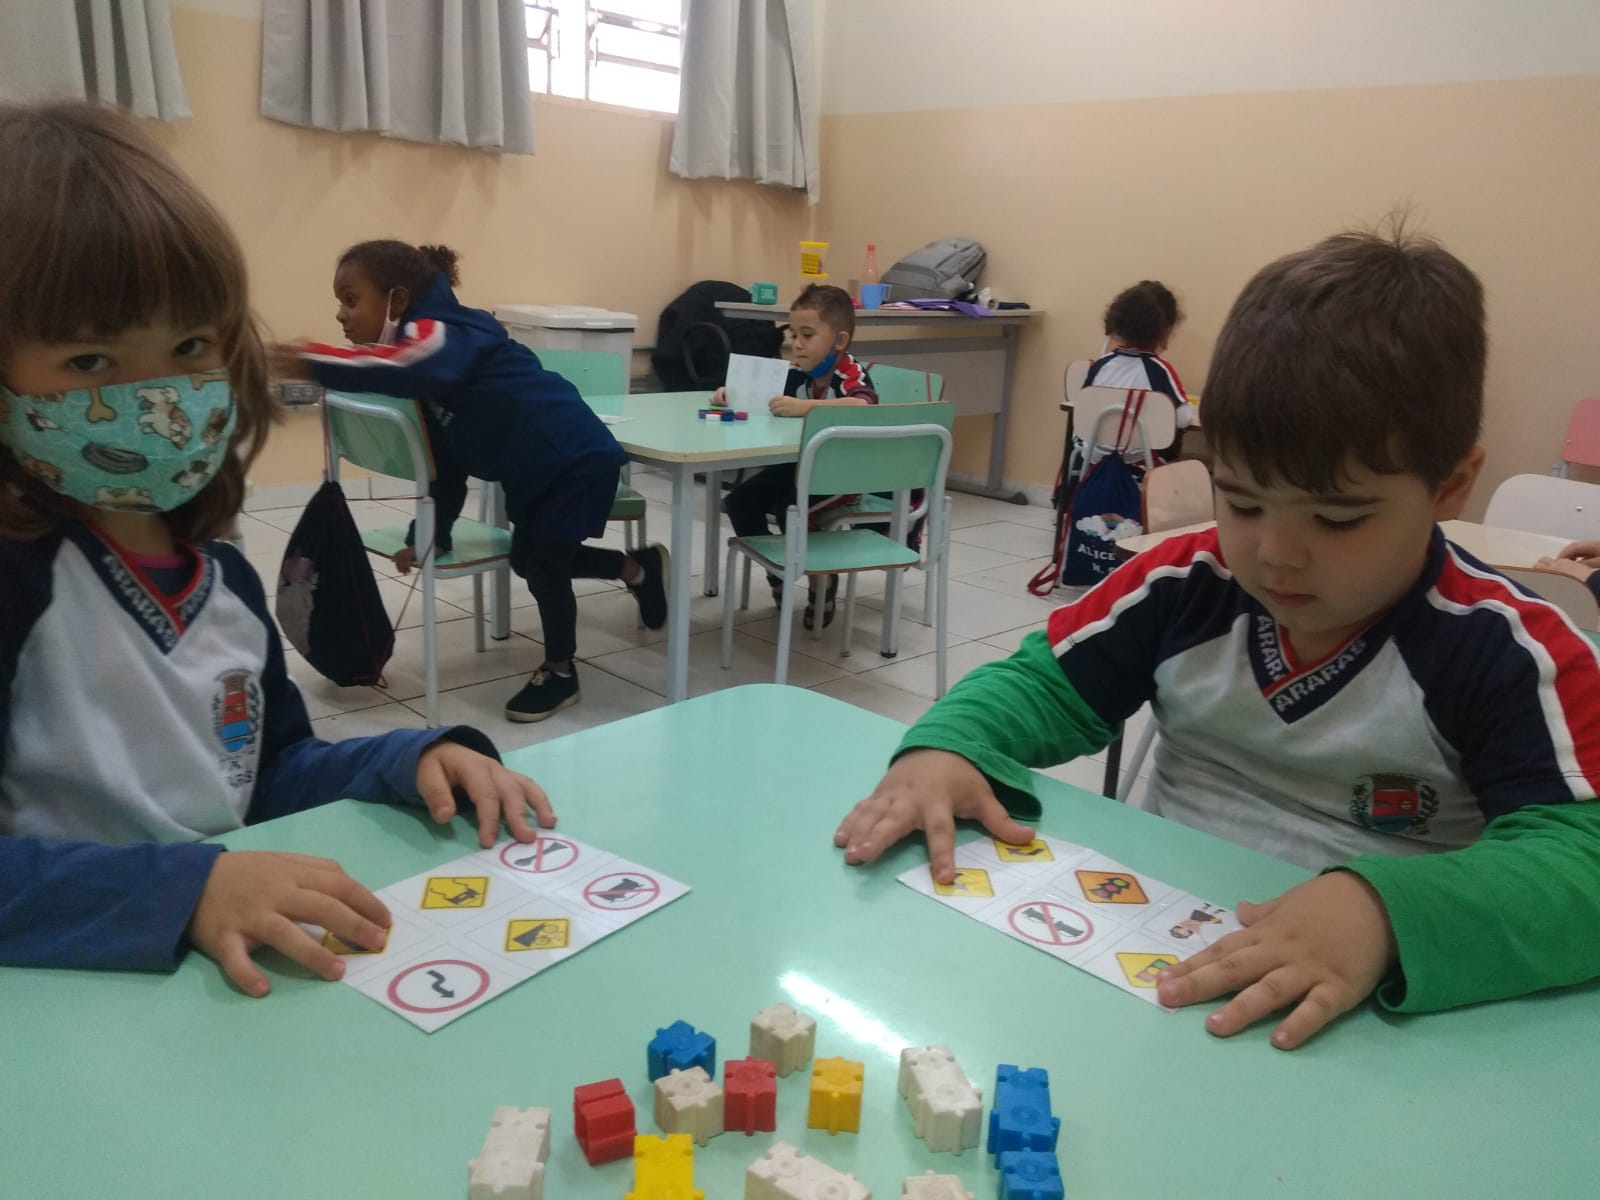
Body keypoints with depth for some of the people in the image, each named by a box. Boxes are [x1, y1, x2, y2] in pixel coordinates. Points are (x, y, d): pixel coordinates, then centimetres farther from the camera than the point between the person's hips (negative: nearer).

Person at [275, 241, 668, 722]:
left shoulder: (441, 334, -21)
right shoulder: (429, 347, 7)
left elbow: (409, 368, -48)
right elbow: (445, 456, 10)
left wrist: (311, 363, -53)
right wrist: (433, 534, 10)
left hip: (576, 459, -10)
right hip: (535, 469, 10)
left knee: (542, 563, 1)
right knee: (530, 558, 19)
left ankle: (560, 674, 24)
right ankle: (639, 567, 39)